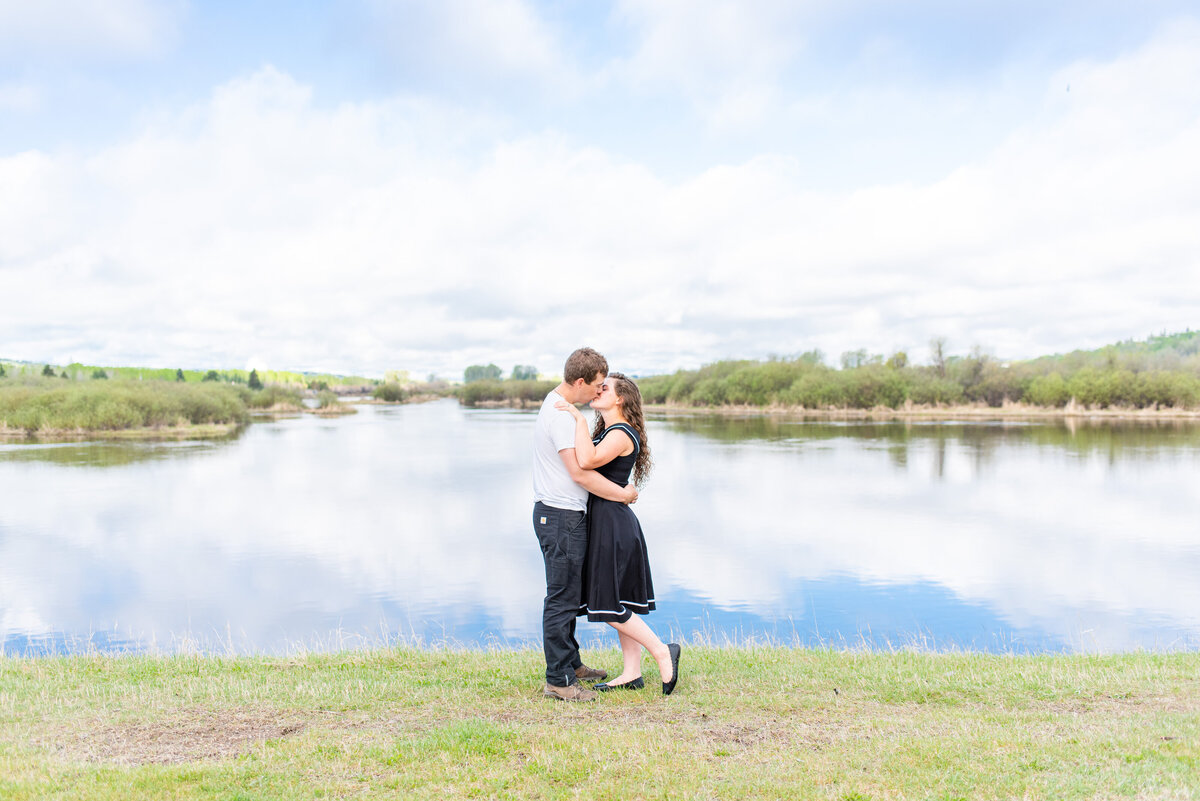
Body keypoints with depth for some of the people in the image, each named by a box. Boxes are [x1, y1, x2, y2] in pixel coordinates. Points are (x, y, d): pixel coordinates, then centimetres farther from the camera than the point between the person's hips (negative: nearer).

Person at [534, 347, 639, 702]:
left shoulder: (556, 404, 14)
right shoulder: (561, 415, -19)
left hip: (565, 514, 11)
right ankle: (558, 680, 4)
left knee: (569, 594, 18)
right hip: (561, 516, -11)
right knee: (562, 598, -4)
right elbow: (580, 473, -23)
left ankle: (570, 663, 31)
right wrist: (622, 494, -13)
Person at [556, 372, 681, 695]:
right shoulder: (608, 431, 15)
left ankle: (662, 651, 8)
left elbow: (587, 461, -33)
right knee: (619, 602, 13)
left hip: (612, 523, -10)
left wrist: (579, 419, -26)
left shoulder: (621, 435, -16)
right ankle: (632, 674, 20)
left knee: (610, 604, -4)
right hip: (603, 520, 10)